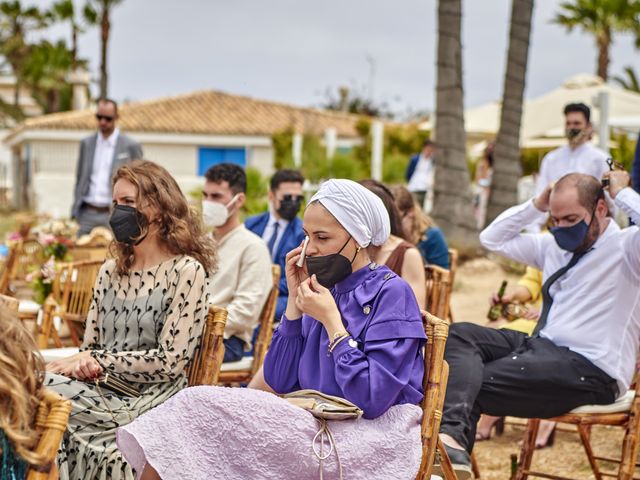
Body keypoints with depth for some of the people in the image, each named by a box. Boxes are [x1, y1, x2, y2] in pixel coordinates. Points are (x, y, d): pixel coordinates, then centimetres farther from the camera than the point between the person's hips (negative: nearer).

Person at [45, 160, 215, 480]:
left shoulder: (186, 271, -4)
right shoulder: (111, 270, 17)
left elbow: (171, 360, -10)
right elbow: (90, 346, 15)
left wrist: (101, 360, -12)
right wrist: (82, 363, -9)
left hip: (149, 400, -6)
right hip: (103, 389, 6)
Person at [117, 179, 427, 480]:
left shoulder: (391, 293, -7)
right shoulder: (325, 288, 13)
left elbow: (371, 400, -17)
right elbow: (280, 382, 7)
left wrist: (330, 320, -12)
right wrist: (295, 300, 1)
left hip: (372, 435, -6)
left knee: (202, 406, -18)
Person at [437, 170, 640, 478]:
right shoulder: (554, 245, 18)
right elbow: (492, 238, 25)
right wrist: (536, 206, 14)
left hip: (591, 369, -9)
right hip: (540, 346, 9)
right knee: (459, 335, -14)